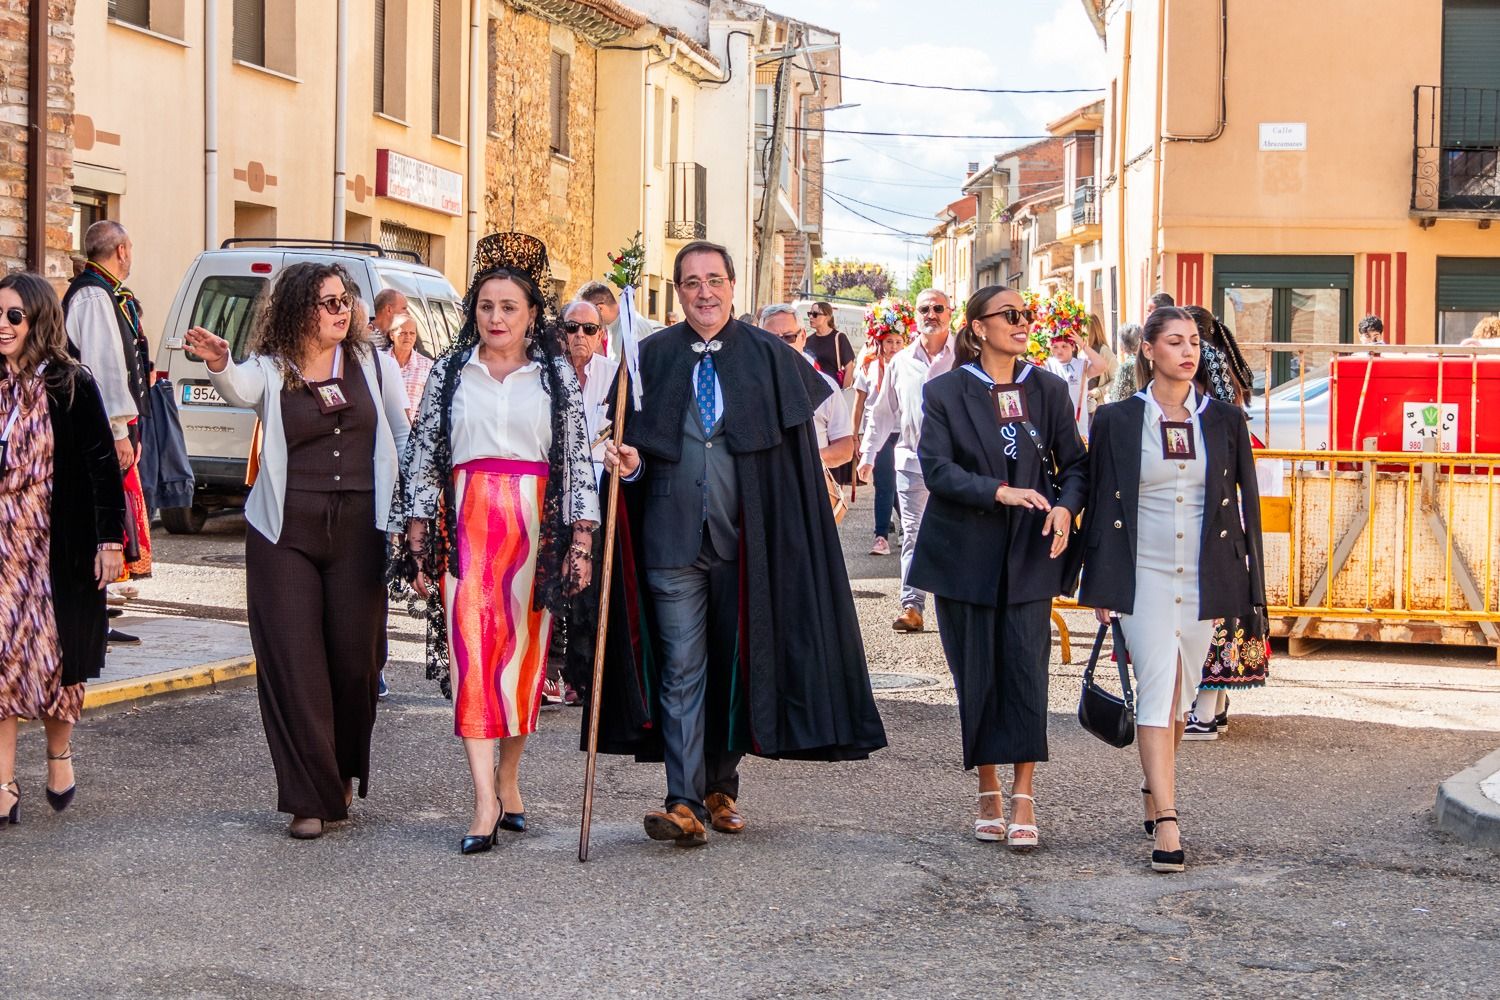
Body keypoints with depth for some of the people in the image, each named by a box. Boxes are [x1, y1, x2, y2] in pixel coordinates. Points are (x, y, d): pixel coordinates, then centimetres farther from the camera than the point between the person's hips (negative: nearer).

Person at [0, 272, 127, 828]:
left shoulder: (72, 387, -6)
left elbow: (103, 465, -5)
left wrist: (110, 539, -8)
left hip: (59, 548, -2)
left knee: (57, 655, 7)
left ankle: (59, 756, 31)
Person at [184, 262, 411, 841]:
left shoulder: (374, 363, 6)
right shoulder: (271, 369, -1)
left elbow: (403, 436, 13)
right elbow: (239, 391, -23)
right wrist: (218, 365, -45)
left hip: (359, 527, 2)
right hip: (286, 532, -1)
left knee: (356, 656, 4)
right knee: (294, 661, -3)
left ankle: (344, 772, 27)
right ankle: (311, 799, 3)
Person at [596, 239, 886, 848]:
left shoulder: (771, 358, 3)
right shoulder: (651, 357, 6)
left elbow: (798, 450, 2)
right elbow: (635, 442, 9)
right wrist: (629, 462, -14)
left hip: (744, 541, 0)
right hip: (673, 539, 0)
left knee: (736, 663, 10)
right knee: (681, 667, -5)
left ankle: (721, 787, 23)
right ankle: (685, 802, -8)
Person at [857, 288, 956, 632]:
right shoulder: (901, 362, 9)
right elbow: (883, 412, 16)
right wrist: (868, 453, 12)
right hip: (911, 461, 3)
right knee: (912, 535, 2)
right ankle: (912, 607, 4)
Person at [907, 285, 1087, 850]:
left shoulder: (1048, 390, 7)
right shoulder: (946, 393, 1)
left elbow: (1074, 463, 8)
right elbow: (936, 468, -10)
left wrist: (1065, 507, -13)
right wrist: (1001, 492, -23)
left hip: (1030, 554, 1)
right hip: (966, 554, -1)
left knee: (1026, 670, -8)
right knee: (977, 676, 3)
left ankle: (1024, 799, -7)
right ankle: (989, 794, 15)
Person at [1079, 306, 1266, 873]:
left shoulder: (1224, 421, 5)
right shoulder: (1117, 421, 0)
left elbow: (1245, 504, 9)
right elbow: (1100, 504, 3)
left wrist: (1247, 585, 5)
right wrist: (1100, 587, 1)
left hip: (1203, 580, 3)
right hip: (1143, 575, -3)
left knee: (1179, 698, 12)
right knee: (1158, 689, -12)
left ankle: (1154, 796, 31)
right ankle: (1166, 824, -16)